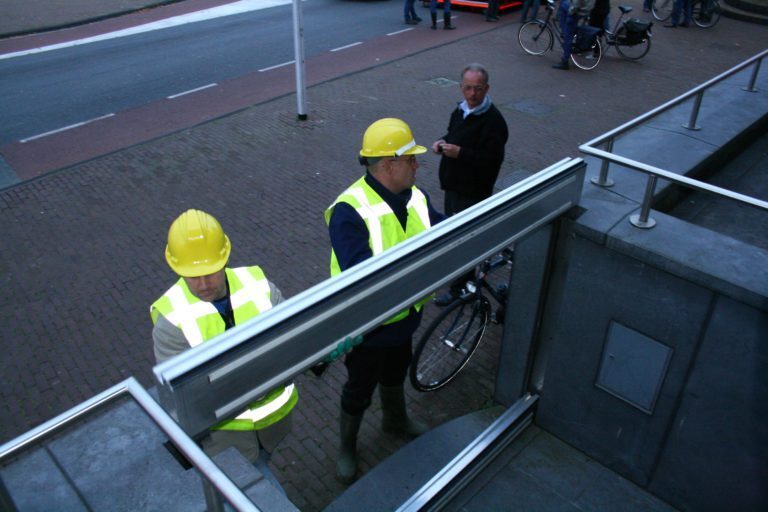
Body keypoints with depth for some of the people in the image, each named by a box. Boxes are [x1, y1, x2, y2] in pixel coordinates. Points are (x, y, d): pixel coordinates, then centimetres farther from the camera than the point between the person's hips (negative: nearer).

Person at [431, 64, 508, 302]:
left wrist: (460, 153, -32)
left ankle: (460, 288, 17)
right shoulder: (460, 109, 5)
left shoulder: (493, 121, -22)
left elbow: (491, 161, -27)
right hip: (453, 184, 9)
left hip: (473, 191, -9)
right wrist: (442, 142, 0)